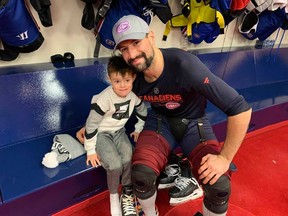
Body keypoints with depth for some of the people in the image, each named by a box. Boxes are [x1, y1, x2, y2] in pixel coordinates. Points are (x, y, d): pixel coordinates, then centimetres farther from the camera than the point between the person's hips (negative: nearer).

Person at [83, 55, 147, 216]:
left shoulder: (134, 95, -11)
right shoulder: (105, 99, -28)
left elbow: (142, 111, 11)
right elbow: (91, 124, -21)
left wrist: (138, 129, 12)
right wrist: (91, 151, -14)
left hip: (119, 131, 4)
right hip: (101, 134, -4)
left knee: (128, 159, -22)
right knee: (115, 164, -24)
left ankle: (127, 194, 5)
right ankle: (114, 196, 6)